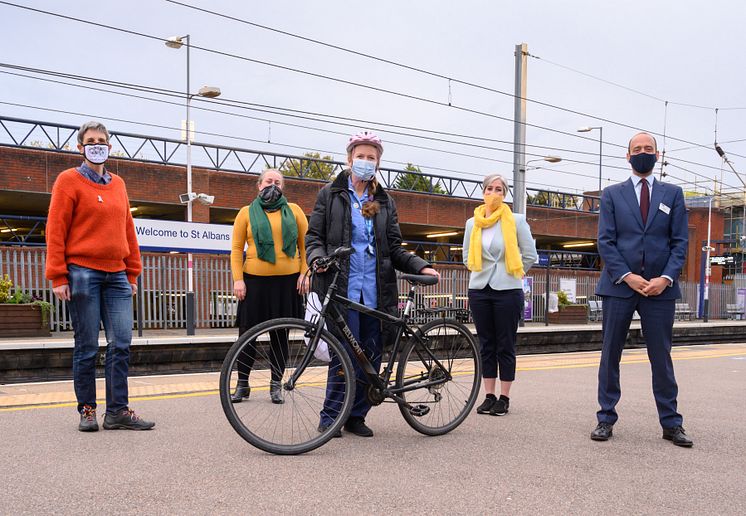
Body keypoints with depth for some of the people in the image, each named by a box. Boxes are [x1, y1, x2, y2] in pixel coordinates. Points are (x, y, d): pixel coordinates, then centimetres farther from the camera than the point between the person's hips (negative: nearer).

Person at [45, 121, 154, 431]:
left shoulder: (118, 184, 16)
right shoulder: (69, 180, 1)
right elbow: (55, 229, -3)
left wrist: (133, 273, 13)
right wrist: (58, 277, -9)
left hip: (116, 276, 5)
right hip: (83, 273, -4)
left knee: (121, 344, 0)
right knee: (87, 347, 1)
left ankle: (117, 411, 6)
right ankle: (87, 410, 13)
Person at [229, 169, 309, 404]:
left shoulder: (294, 210, 9)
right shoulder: (246, 212, 7)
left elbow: (305, 243, 7)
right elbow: (236, 248, 3)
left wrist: (305, 273, -2)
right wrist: (238, 279, -6)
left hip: (287, 281, 1)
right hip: (255, 280, 0)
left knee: (280, 335, 8)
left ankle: (276, 385, 19)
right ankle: (242, 384, 17)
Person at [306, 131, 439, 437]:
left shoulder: (384, 202, 17)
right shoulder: (331, 194, 9)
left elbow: (394, 248, 15)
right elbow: (314, 236, 5)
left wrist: (420, 266, 0)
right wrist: (318, 257, -16)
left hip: (375, 290, 4)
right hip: (342, 288, -3)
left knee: (371, 356, 3)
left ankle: (356, 416, 17)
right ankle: (329, 417, 7)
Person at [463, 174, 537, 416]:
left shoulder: (516, 221, -2)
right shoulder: (472, 223, 7)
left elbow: (530, 255, 2)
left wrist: (512, 274, 7)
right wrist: (480, 272, 13)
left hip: (507, 290, -3)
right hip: (479, 290, 3)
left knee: (505, 346, 2)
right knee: (486, 345, 8)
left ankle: (504, 398, 10)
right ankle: (490, 396, 15)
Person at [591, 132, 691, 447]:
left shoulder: (673, 194, 11)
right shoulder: (612, 194, 8)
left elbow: (680, 241, 5)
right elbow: (605, 241, 0)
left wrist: (666, 278, -10)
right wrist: (627, 276, -12)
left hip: (660, 287, 1)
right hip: (619, 285, 0)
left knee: (661, 357, 6)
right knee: (610, 355, 4)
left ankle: (671, 423, 16)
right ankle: (606, 419, 13)